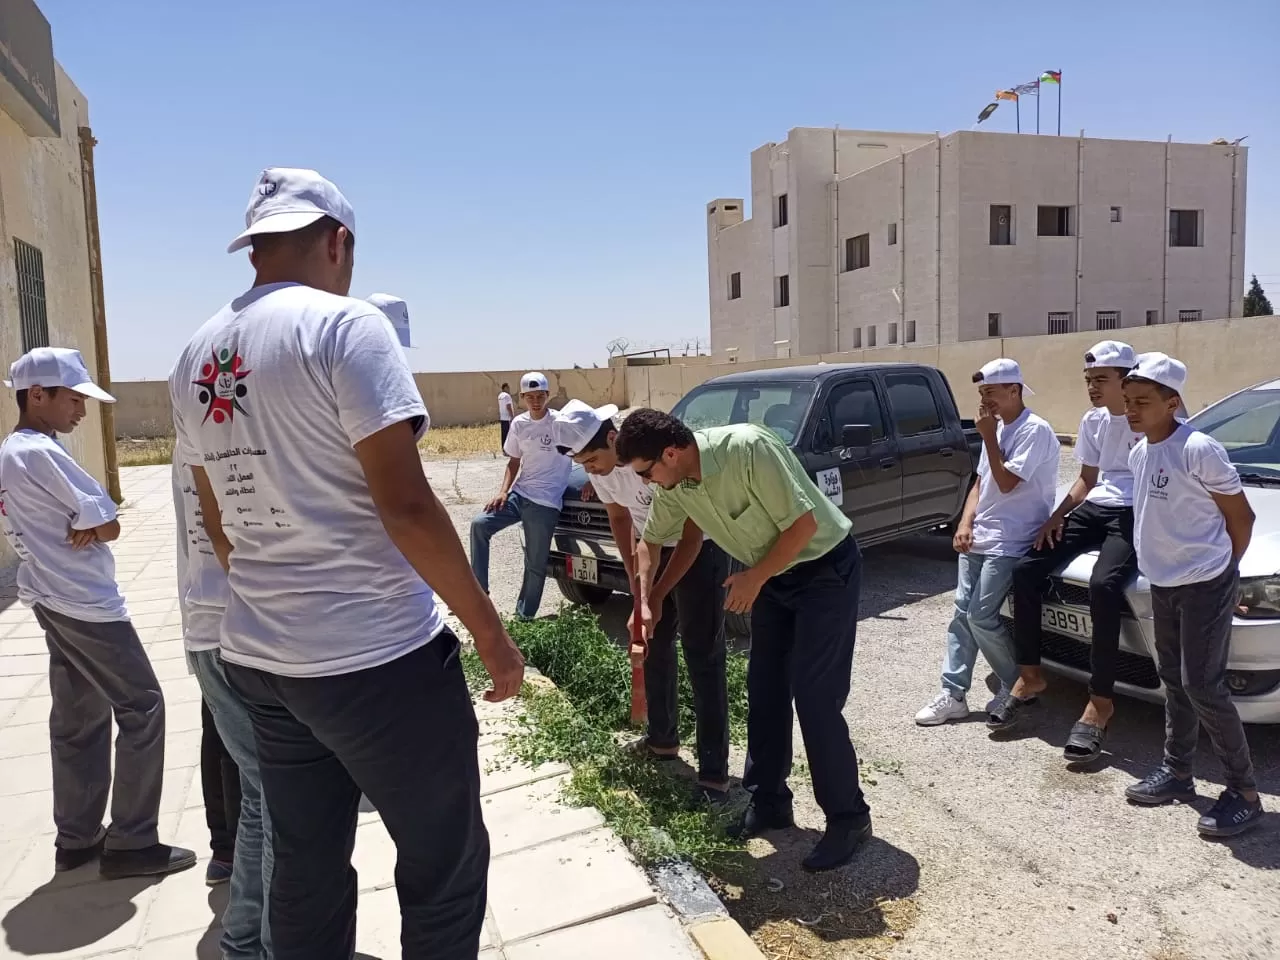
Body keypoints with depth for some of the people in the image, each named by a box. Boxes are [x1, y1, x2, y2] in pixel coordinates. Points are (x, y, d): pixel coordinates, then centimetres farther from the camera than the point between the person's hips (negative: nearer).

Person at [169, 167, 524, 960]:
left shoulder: (196, 359, 10)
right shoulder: (345, 327, -13)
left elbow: (218, 526, 17)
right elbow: (405, 506, -19)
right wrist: (490, 631, -11)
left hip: (258, 658, 8)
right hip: (377, 658, -8)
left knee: (306, 870, 20)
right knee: (445, 867, 9)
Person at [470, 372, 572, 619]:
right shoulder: (519, 424, 8)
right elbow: (514, 462, 15)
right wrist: (503, 491, 2)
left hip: (545, 503, -5)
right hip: (518, 495, 5)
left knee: (535, 565, 0)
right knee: (479, 524, -13)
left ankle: (524, 618, 13)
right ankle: (478, 590, -5)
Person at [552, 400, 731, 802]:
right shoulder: (600, 469, -11)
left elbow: (691, 535, -27)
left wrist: (656, 596, -23)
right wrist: (635, 581, 1)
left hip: (701, 549, -7)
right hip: (654, 549, 7)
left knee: (703, 658, -8)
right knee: (653, 646, 13)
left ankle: (714, 771, -3)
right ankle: (662, 739, 30)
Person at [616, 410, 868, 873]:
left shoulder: (748, 448, -32)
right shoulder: (675, 484, -8)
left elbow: (803, 523, -26)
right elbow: (651, 540, 10)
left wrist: (753, 577, -19)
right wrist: (644, 602, 0)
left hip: (826, 568, -7)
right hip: (773, 575, 7)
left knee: (815, 698, -8)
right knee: (764, 691, 10)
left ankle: (848, 816, 9)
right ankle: (769, 801, 26)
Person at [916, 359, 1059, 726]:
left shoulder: (1035, 430, -13)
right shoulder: (997, 428, 15)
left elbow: (1006, 483, -19)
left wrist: (988, 438, -14)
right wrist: (965, 524, 2)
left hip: (1008, 543, -8)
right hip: (978, 537, 8)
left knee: (981, 618, -8)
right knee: (962, 613, 5)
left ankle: (1018, 687, 14)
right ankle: (952, 695, 10)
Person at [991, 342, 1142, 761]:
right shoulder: (1092, 421, 15)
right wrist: (1058, 515, 5)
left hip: (1136, 514, -7)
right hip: (1095, 508, 7)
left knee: (1103, 587, -33)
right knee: (1027, 571, -8)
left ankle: (1100, 702, -22)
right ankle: (1030, 674, 4)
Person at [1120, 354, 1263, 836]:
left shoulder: (1199, 450, -19)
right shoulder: (1138, 454, 5)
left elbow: (1240, 517, -11)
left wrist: (1220, 567, -1)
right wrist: (1166, 561, 9)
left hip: (1204, 585, -8)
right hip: (1163, 584, 8)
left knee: (1202, 686, -5)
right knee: (1174, 680, 16)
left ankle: (1244, 792, 9)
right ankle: (1177, 770, 29)